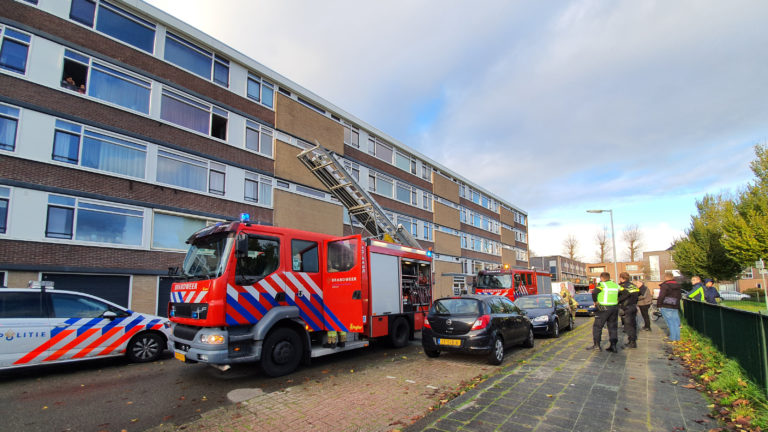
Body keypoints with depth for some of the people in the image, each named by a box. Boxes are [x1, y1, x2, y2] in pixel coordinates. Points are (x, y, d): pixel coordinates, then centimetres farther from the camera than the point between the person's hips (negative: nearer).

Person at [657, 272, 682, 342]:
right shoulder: (677, 286, 11)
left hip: (666, 307, -6)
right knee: (676, 322, 10)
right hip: (675, 307, 6)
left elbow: (661, 296, -18)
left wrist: (658, 305, -10)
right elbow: (680, 296, 18)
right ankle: (677, 338, 16)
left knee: (670, 322, -2)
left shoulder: (665, 285, -13)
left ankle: (672, 338, 1)